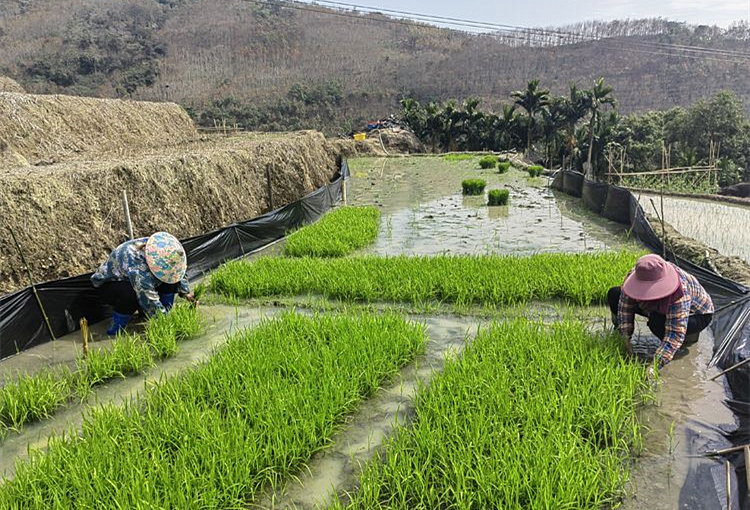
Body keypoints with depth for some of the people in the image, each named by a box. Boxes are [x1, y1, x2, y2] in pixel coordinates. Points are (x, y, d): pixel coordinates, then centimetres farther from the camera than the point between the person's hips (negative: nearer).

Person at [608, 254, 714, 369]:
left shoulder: (680, 292, -42)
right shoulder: (635, 274, -29)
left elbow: (675, 334, -43)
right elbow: (625, 306, -21)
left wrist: (655, 364, -51)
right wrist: (626, 338, -31)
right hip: (662, 308, 5)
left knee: (657, 323, -38)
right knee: (614, 294, -12)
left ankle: (690, 334, -6)